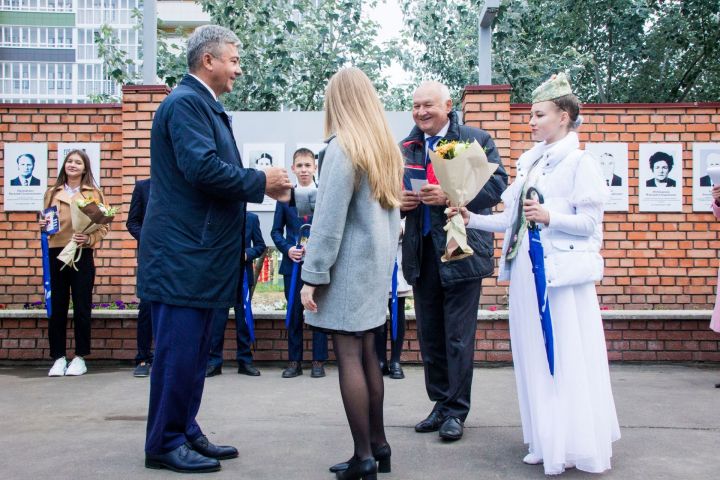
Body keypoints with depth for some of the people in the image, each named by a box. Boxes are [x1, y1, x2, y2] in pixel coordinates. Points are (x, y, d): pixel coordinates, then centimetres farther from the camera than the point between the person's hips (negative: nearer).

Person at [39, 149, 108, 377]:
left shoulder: (94, 193, 6)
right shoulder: (52, 193, 14)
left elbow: (103, 226, 3)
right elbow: (45, 221, 21)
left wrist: (89, 238, -14)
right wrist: (44, 225, -2)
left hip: (82, 255, -2)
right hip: (56, 254, 2)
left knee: (82, 308, 2)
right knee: (57, 308, 3)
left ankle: (80, 358, 11)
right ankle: (58, 357, 11)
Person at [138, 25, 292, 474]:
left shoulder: (204, 105, 19)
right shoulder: (186, 102, -13)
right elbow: (202, 168, -26)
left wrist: (262, 186, 6)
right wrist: (260, 180, -14)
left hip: (198, 252, 10)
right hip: (183, 253, -10)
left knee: (195, 350, 15)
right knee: (179, 350, -2)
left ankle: (185, 433, 26)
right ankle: (164, 444, 10)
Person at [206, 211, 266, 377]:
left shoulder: (251, 218, 8)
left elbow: (260, 245, 7)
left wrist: (247, 254, -10)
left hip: (243, 275, 1)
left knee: (244, 319, 6)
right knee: (217, 319, 0)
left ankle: (245, 361, 14)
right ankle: (214, 361, 9)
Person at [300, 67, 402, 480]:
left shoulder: (344, 148, -13)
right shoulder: (387, 148, 11)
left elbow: (330, 219, -17)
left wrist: (313, 275, -14)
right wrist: (384, 255, 18)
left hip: (349, 265, -8)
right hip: (377, 262, 8)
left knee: (349, 356, -3)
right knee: (367, 353, 13)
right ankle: (378, 445, 21)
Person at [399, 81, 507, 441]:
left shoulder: (476, 140, -1)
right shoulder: (405, 148, 12)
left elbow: (497, 184, -11)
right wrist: (399, 200, -3)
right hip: (421, 252, 5)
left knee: (458, 336, 0)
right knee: (429, 334, 11)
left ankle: (456, 410, 12)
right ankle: (440, 404, 25)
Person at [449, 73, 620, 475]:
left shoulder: (579, 162, -4)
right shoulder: (529, 162, 16)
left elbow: (590, 222, -9)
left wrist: (549, 217, -23)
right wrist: (473, 219, 4)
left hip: (562, 271, -7)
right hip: (526, 269, 7)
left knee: (569, 358, -3)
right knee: (535, 358, 10)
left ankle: (579, 445, 9)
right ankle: (547, 442, 20)